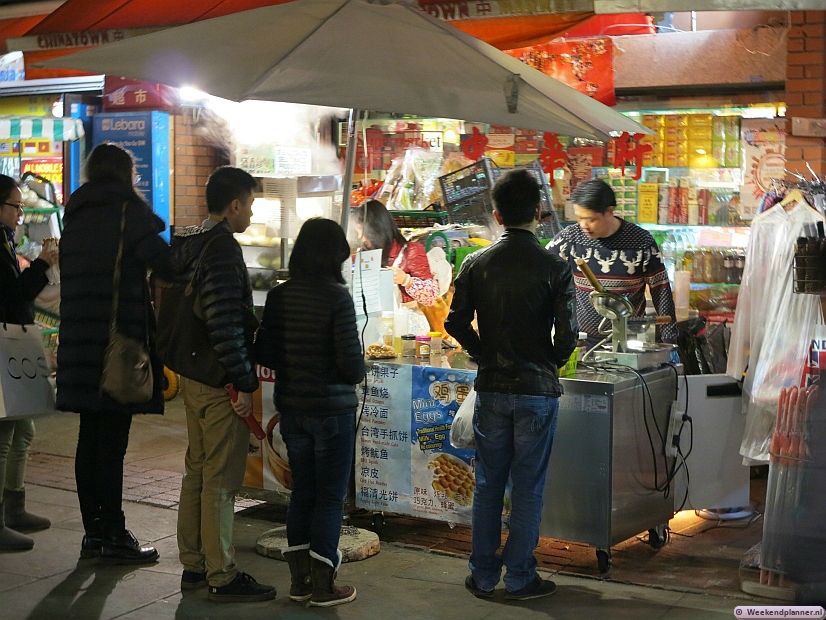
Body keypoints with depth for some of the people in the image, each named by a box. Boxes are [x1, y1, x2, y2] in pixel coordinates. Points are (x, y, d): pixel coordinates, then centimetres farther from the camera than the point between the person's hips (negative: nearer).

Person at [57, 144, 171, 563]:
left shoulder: (76, 216, 17)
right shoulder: (126, 209, -6)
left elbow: (73, 278, 17)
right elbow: (161, 259, -18)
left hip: (79, 341, 8)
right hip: (119, 341, -8)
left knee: (90, 440, 12)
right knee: (112, 443, -3)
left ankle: (93, 531, 19)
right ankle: (114, 536, 2)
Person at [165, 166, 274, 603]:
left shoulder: (186, 246, 12)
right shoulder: (222, 248, -18)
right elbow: (225, 323, -24)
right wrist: (244, 384, -20)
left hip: (191, 373, 10)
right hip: (219, 381, -10)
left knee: (197, 470, 16)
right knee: (221, 479, -3)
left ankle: (193, 566, 26)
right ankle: (222, 578, 4)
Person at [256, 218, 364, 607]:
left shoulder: (279, 296, 0)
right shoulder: (337, 297, -16)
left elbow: (264, 353, 2)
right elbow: (351, 360, -18)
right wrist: (354, 376, 4)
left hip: (291, 408, 6)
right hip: (332, 409, -5)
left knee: (302, 490, 16)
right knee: (330, 496, 5)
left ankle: (299, 580, 23)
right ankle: (323, 586, 10)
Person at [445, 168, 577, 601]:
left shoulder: (476, 264, -2)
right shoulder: (554, 268, -10)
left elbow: (456, 323, -2)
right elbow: (567, 334, -14)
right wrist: (550, 364, 5)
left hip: (491, 387, 3)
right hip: (538, 388, -3)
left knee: (488, 484, 12)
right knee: (528, 487, 7)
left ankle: (483, 576, 20)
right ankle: (519, 578, 14)